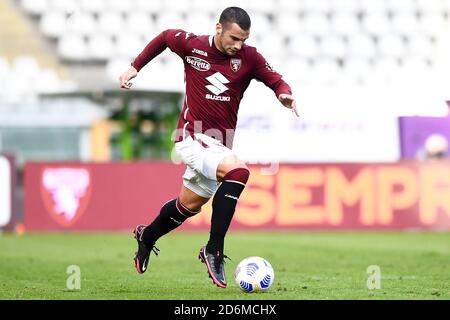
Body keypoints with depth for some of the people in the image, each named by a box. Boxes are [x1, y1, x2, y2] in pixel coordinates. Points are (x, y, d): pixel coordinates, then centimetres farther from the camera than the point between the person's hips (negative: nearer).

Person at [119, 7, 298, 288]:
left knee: (190, 204, 19)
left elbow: (276, 81, 0)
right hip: (192, 137, -5)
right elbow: (164, 37, 10)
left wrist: (284, 93, -23)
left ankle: (147, 236, 49)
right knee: (238, 171, -29)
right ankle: (214, 250, -22)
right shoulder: (191, 45, -10)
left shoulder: (249, 58, -6)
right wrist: (135, 67, 12)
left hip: (219, 143, 5)